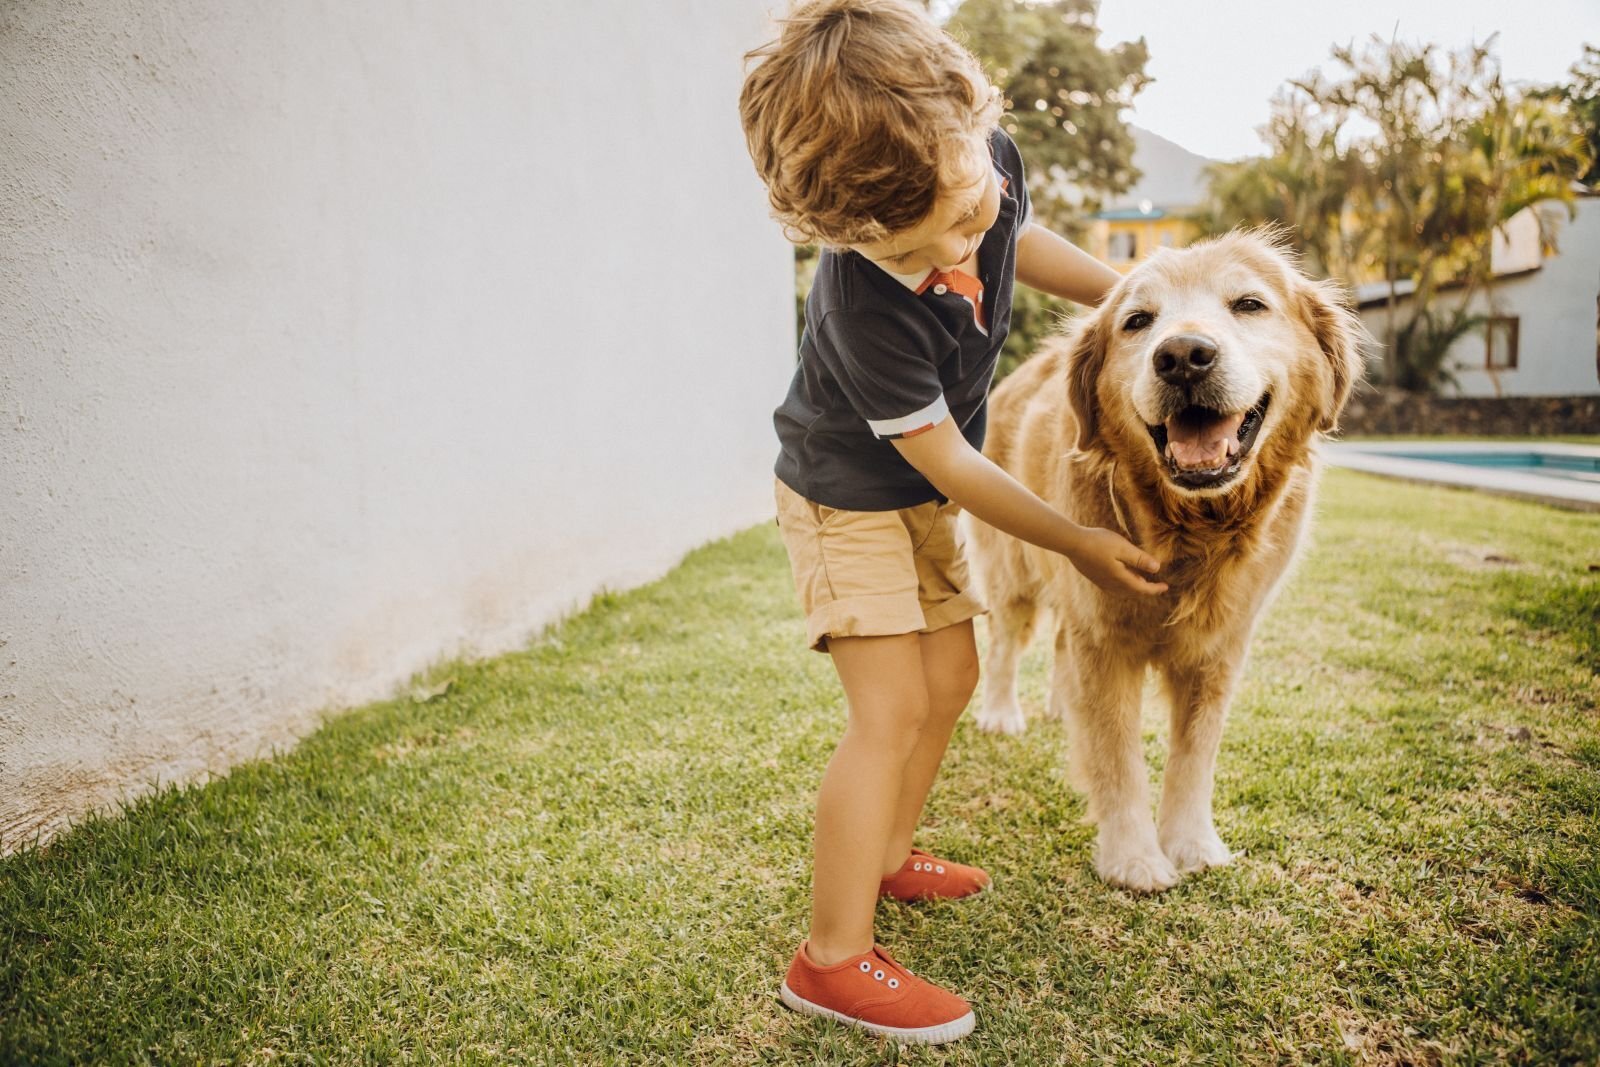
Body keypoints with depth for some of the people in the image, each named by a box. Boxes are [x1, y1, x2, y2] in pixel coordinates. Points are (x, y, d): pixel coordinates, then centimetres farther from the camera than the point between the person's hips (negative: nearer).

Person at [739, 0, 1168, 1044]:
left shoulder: (989, 162, -17)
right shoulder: (868, 308, -37)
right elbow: (947, 460, -26)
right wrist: (1077, 541, -17)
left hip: (919, 492, 8)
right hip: (848, 495, -8)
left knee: (950, 675, 12)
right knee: (892, 707, -13)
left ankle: (884, 854, 32)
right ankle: (834, 958, -5)